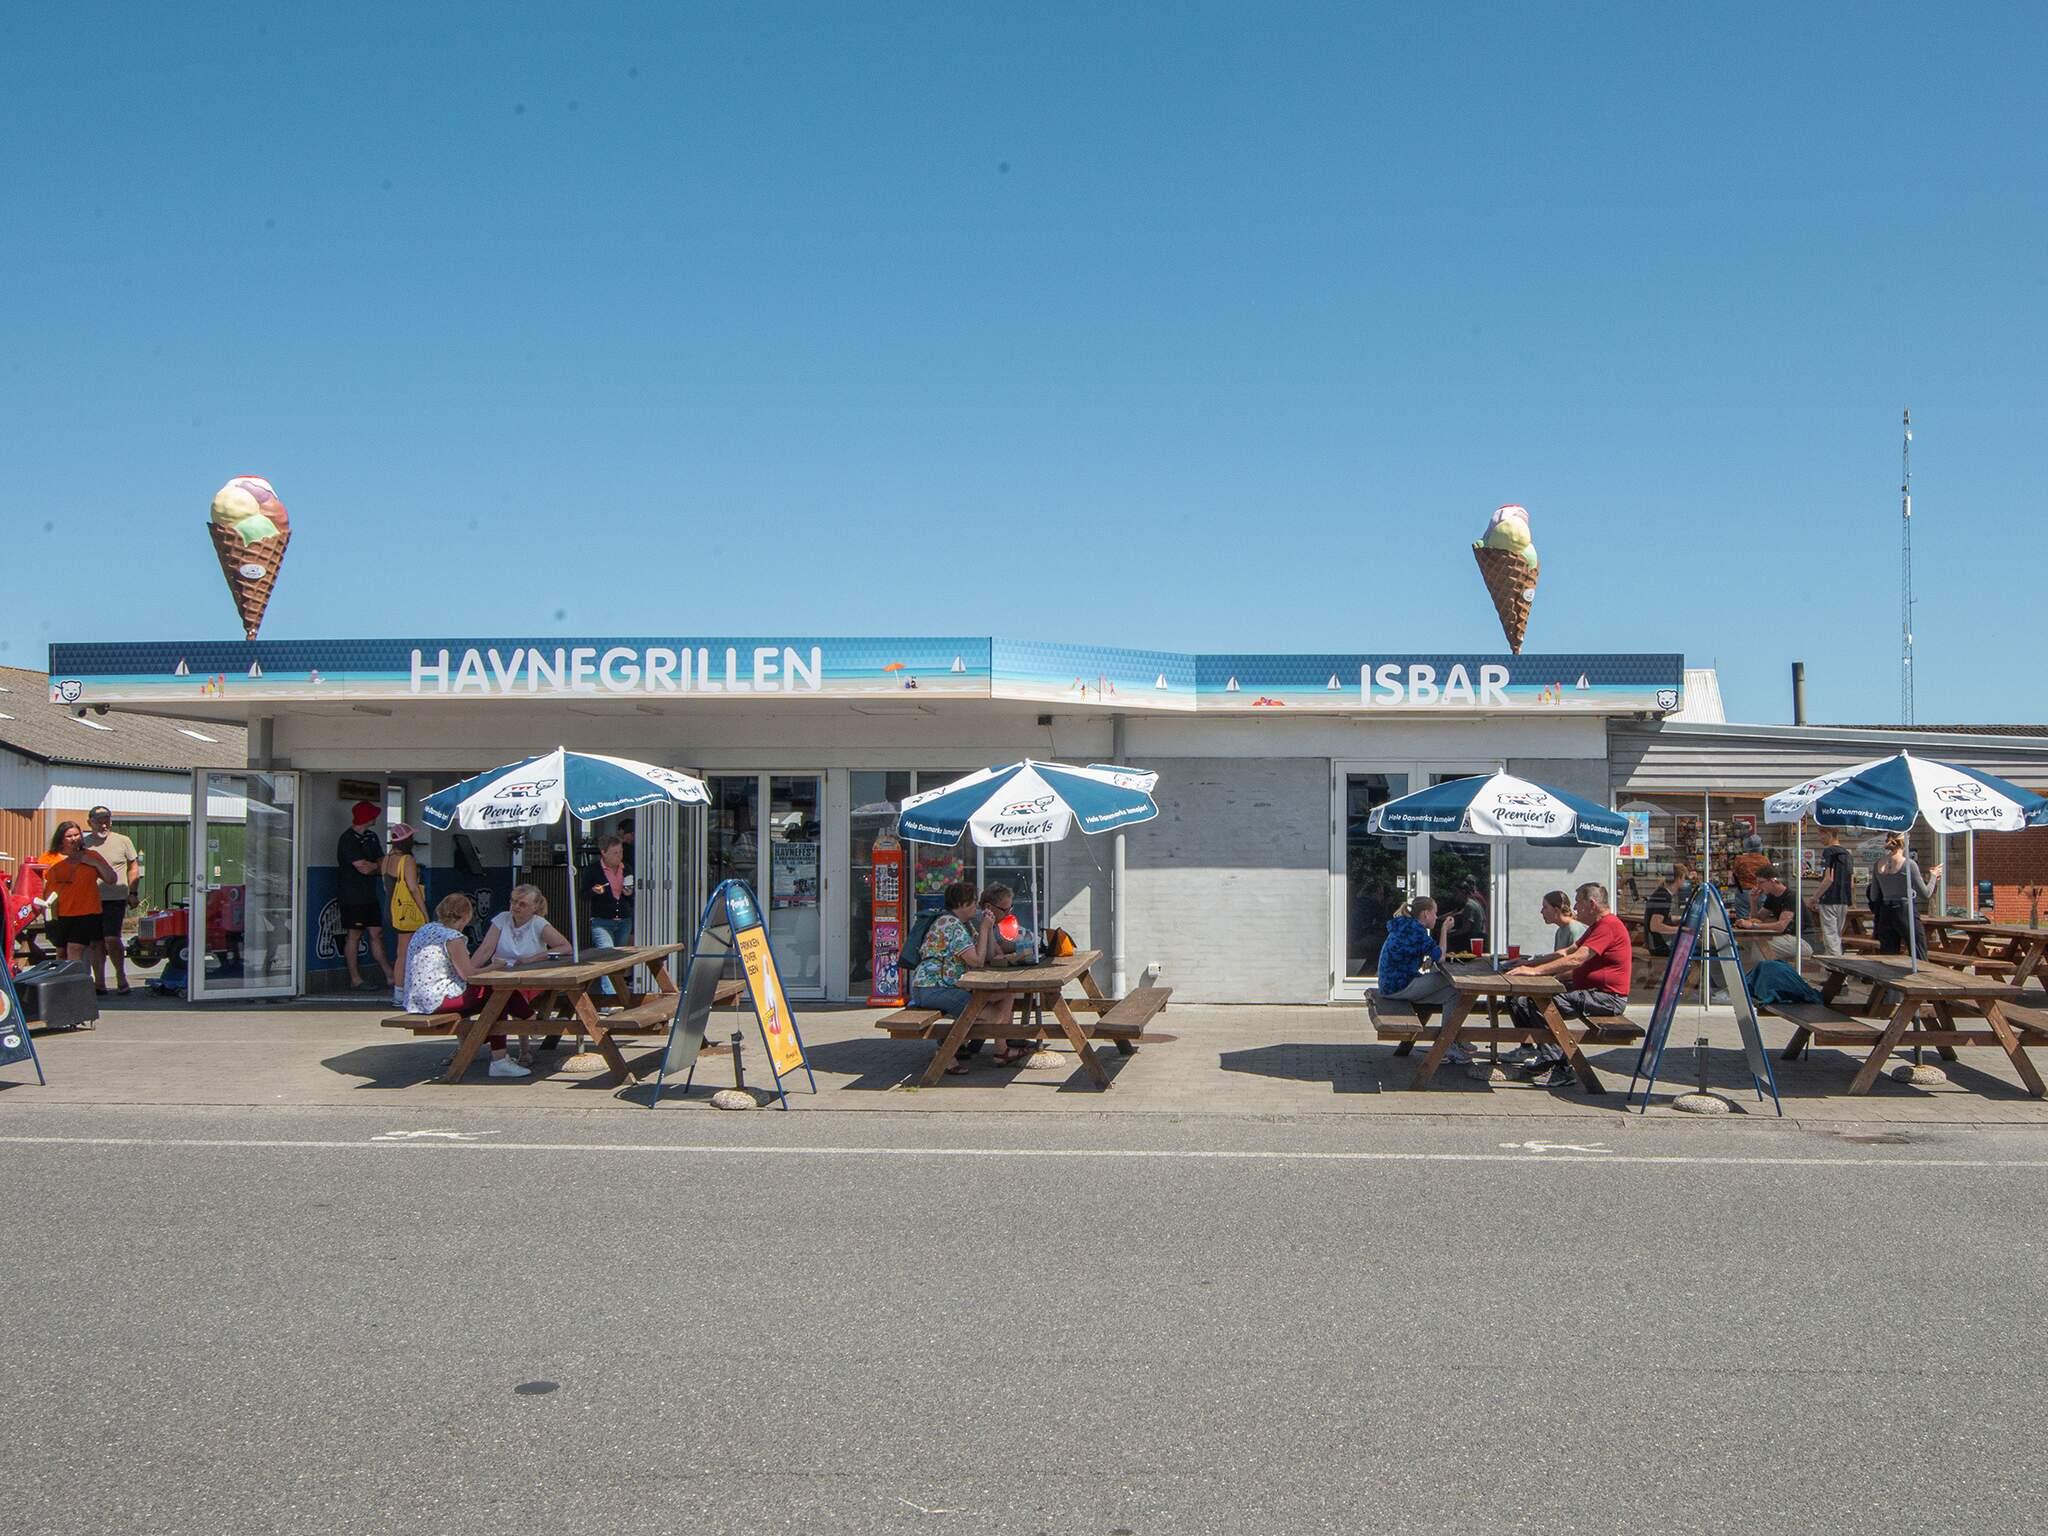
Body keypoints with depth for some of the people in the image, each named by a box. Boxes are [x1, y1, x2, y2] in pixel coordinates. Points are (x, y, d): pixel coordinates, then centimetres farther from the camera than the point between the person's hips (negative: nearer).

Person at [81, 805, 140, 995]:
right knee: (96, 942, 7)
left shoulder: (122, 841, 3)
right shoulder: (83, 844, 8)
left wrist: (132, 892, 3)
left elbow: (133, 868, 10)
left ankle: (121, 978, 6)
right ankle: (99, 983, 15)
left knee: (112, 940, -11)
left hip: (115, 899, -3)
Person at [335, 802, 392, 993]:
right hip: (353, 896, -8)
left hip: (369, 895, 8)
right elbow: (364, 868, -20)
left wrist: (373, 866, -13)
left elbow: (381, 861, 9)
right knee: (354, 935, -2)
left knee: (377, 933, 8)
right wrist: (380, 865, -1)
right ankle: (355, 979, 3)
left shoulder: (371, 837, 14)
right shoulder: (348, 840, -14)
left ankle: (390, 976, 9)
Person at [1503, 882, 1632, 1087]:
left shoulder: (1608, 926, -15)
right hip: (1591, 990, 11)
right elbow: (1567, 952, 21)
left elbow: (1575, 960, -24)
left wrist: (1535, 970, -25)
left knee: (1540, 1005, -23)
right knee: (1524, 999, 1)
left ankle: (1560, 1067, -18)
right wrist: (1530, 963, 12)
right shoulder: (1598, 925, 22)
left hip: (1607, 997, -11)